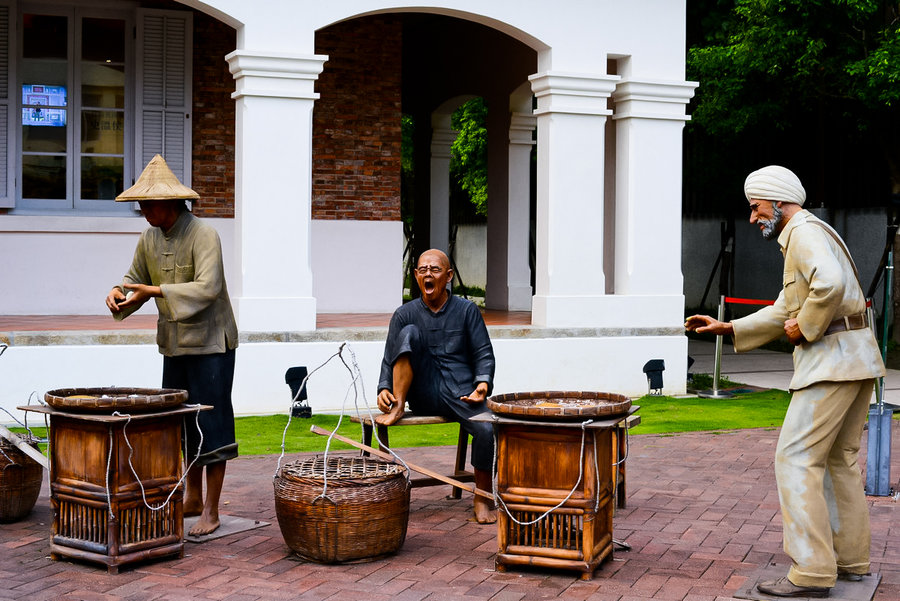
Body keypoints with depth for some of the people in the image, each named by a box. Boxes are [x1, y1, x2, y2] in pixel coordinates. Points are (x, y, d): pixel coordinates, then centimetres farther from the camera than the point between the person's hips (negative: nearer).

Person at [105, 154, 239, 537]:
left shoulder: (203, 236, -17)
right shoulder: (149, 239, 6)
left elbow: (207, 289, -27)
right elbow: (137, 278, 16)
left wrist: (154, 291, -30)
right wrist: (119, 293, -7)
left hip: (210, 343, -7)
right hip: (174, 345, 8)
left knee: (210, 423, -4)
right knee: (181, 422, 13)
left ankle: (210, 511, 2)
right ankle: (192, 497, 27)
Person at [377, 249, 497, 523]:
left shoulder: (467, 310, 7)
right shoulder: (405, 314, 8)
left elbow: (483, 354, 5)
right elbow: (390, 359, 8)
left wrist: (483, 383, -14)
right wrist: (384, 389, -10)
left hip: (461, 392, 0)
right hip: (423, 395, 0)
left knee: (488, 428, -29)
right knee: (409, 333, -19)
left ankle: (483, 497, -7)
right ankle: (397, 406, -18)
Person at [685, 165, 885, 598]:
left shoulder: (804, 232, -10)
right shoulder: (805, 236, 22)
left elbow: (830, 284, -30)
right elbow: (782, 312, 27)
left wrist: (806, 328, -17)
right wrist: (727, 329, 22)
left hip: (832, 359, -11)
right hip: (857, 358, 11)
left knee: (796, 459, -9)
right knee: (839, 460, 17)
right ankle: (851, 559, 24)